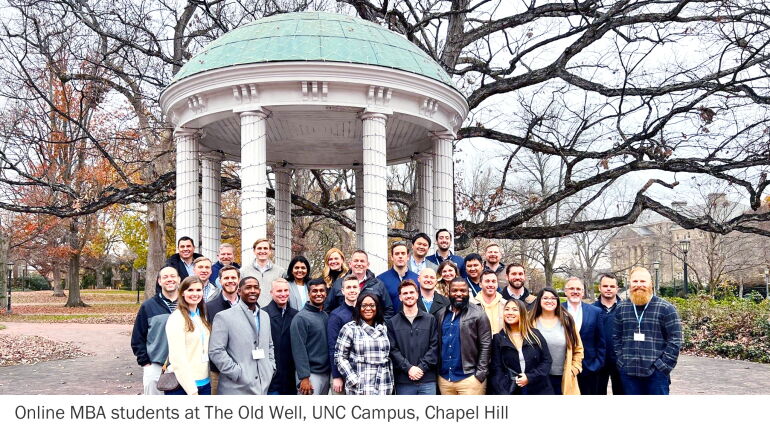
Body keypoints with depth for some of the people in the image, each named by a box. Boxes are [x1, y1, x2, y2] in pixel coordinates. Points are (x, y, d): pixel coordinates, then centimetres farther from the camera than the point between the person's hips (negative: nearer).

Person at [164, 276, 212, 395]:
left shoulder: (202, 318, 13)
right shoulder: (176, 319, -10)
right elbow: (178, 358, -15)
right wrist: (192, 390, -17)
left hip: (204, 383, 6)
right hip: (182, 386, -6)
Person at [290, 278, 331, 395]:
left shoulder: (326, 316, 11)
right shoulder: (301, 318, -9)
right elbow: (299, 349, -13)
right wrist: (304, 377, -18)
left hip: (326, 373, 7)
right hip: (311, 373, -6)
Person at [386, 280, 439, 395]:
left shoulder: (430, 319, 9)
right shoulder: (392, 322, 7)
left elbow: (434, 346, 2)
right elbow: (393, 350, -1)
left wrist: (422, 367, -9)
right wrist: (408, 368, -13)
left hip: (427, 379, 0)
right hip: (403, 382, 0)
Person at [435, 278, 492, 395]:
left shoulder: (478, 314, -3)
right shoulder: (440, 315, 10)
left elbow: (485, 346, -5)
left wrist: (480, 374, -10)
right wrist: (436, 370, 9)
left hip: (469, 377, -4)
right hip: (444, 378, 4)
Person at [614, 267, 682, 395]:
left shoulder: (666, 308, -3)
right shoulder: (621, 308, 9)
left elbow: (675, 340, -5)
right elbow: (616, 337, 14)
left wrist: (663, 366, -10)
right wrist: (621, 361, 4)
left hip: (656, 373, -3)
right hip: (628, 373, 4)